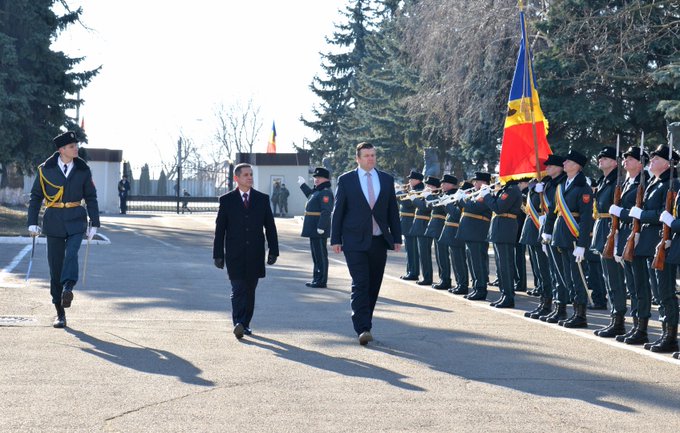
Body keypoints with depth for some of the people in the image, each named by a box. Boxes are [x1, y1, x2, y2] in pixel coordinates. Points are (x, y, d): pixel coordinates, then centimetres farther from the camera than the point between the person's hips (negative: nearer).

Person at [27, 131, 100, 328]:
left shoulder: (83, 170, 4)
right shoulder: (46, 169, 1)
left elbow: (91, 198, 10)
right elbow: (36, 196, 6)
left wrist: (94, 223, 6)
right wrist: (32, 223, 1)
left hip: (76, 219, 0)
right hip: (53, 220, 0)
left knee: (71, 253, -28)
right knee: (55, 266, 0)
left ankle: (67, 289, -46)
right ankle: (60, 314, 6)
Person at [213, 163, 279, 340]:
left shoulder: (262, 199, 7)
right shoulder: (227, 200, 1)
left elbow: (270, 226, 8)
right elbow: (220, 229, 2)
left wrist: (273, 251, 2)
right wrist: (218, 254, -2)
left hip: (255, 254, 2)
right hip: (235, 255, -2)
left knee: (250, 290, 8)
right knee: (238, 289, -11)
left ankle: (245, 324, 17)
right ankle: (238, 324, -20)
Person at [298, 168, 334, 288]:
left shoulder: (325, 192, -16)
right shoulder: (317, 191, 17)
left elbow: (326, 211, -24)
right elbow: (310, 195, 42)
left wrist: (321, 227, -29)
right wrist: (302, 185, 52)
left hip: (319, 230, -11)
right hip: (313, 230, 11)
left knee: (320, 255, -5)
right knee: (316, 255, 16)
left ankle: (322, 281, -2)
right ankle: (316, 278, 24)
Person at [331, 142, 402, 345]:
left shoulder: (386, 179, 9)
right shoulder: (346, 180, 1)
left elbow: (393, 211, 11)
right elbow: (338, 211, 2)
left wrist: (397, 238, 6)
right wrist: (336, 239, -2)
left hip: (379, 241, 4)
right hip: (355, 241, -4)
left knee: (374, 285, 7)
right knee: (360, 284, -12)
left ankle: (364, 322, 20)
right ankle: (363, 329, -16)